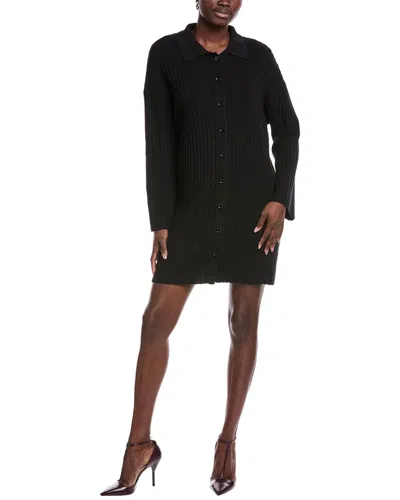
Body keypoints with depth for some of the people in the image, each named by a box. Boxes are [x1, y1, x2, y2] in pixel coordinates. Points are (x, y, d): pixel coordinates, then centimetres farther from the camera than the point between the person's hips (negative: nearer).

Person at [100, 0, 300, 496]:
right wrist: (161, 220, -8)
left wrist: (280, 198, -7)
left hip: (255, 206, 1)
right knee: (156, 320, -5)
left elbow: (286, 129, 7)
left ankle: (228, 441, 18)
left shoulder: (258, 56, 5)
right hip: (193, 208, 0)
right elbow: (159, 141, -4)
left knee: (243, 323, 4)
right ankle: (139, 445, 8)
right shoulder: (165, 53, 0)